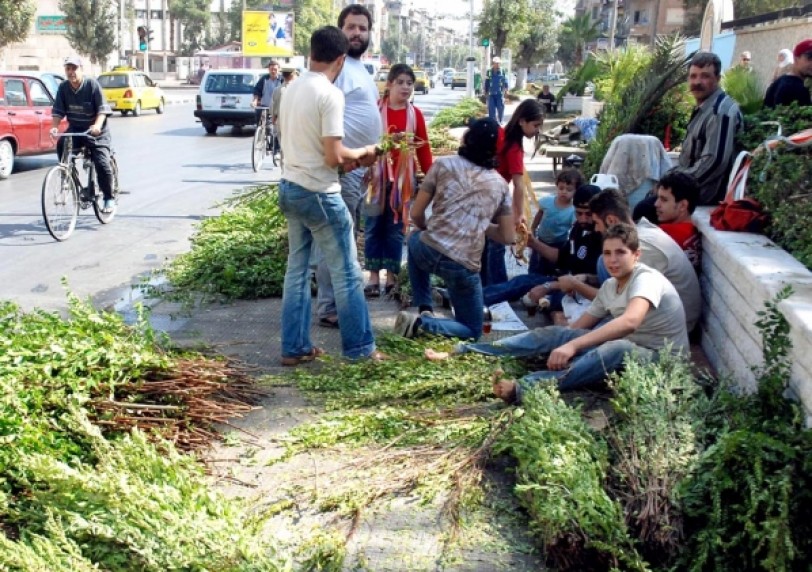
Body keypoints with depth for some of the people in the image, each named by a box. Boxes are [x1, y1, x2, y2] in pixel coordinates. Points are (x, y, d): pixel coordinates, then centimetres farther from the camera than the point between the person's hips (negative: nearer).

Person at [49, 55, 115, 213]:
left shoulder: (92, 84, -13)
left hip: (96, 131, -4)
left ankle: (109, 198, 1)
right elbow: (57, 111, -4)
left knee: (102, 163, -16)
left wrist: (97, 125, -36)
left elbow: (102, 108, -18)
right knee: (61, 145, -26)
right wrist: (54, 127, -23)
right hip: (75, 129, 4)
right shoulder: (63, 87, -2)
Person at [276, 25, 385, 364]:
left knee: (297, 269, 14)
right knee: (347, 273, 4)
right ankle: (360, 348, 12)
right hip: (320, 194, -8)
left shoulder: (292, 89, 8)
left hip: (290, 188, 8)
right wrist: (364, 152, -2)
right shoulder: (330, 95, -17)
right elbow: (333, 157, -21)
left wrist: (346, 157, 19)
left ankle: (294, 348, 18)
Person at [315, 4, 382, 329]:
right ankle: (329, 309, -1)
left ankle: (339, 299, 25)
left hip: (359, 166, 10)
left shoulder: (360, 68, 19)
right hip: (342, 167, -10)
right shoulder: (338, 66, -12)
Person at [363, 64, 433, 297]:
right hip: (377, 176, -2)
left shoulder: (415, 114, 3)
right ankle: (374, 277, 11)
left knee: (395, 228, 8)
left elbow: (424, 148, 4)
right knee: (373, 227, 3)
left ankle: (391, 277, 17)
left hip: (403, 178, 2)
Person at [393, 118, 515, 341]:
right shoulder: (500, 185, 11)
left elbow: (416, 214, 9)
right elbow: (508, 237, 14)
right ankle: (423, 323, -8)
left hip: (429, 251, 1)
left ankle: (424, 310, 26)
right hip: (464, 266, 0)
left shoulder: (444, 164, 6)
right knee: (472, 330, 21)